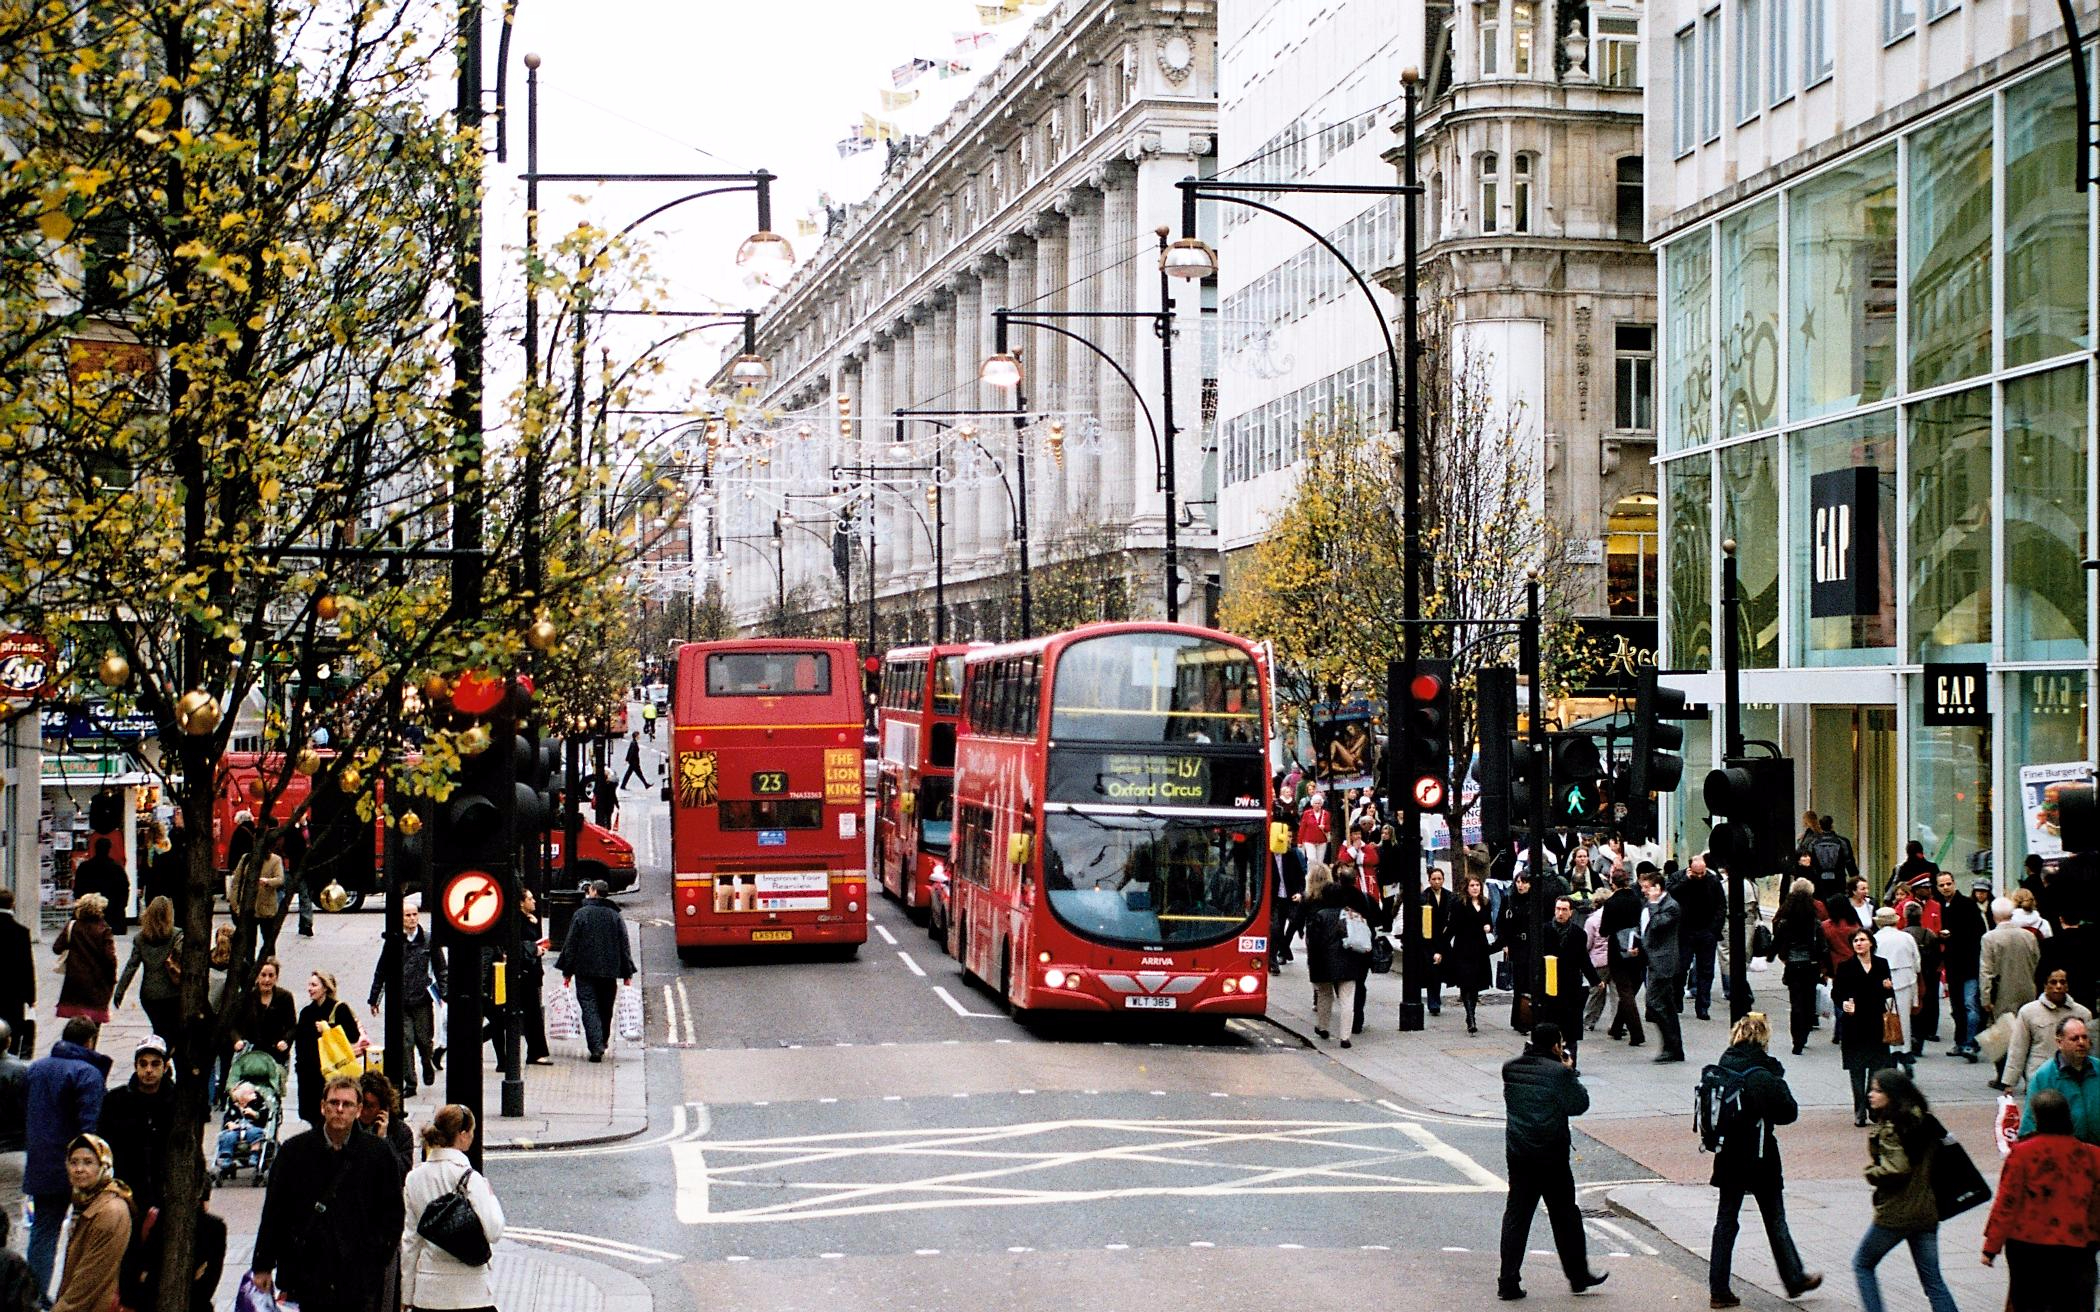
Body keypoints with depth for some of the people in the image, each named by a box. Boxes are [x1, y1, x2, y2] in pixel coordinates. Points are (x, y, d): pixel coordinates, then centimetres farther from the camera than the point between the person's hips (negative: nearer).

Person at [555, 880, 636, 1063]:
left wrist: (567, 972, 3)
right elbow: (624, 946, 5)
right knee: (605, 1010, 14)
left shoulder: (581, 914, -5)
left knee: (589, 1008, -4)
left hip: (585, 971, -3)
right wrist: (627, 972, 10)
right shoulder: (615, 916, 4)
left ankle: (596, 1046, -18)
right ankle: (601, 1045, 24)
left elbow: (570, 945, -3)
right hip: (608, 972, 3)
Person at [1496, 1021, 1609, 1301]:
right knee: (1565, 1215, 11)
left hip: (1517, 1154, 5)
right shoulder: (1558, 1073, -16)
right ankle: (1578, 1275, 23)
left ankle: (1508, 1282, 4)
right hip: (1552, 1156, -5)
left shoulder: (1510, 1068, 1)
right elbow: (1579, 1105, -8)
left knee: (1516, 1215, 7)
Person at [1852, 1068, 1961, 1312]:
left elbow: (1898, 1168, -25)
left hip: (1894, 1214, -7)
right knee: (1933, 1280, 10)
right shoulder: (1924, 1121, 6)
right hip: (1927, 1212, 7)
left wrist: (1871, 1171, -8)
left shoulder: (1889, 1128, -16)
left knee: (1862, 1264, 14)